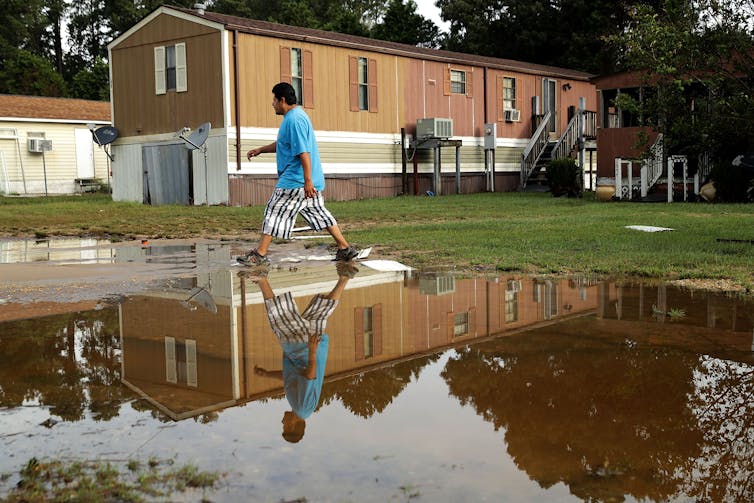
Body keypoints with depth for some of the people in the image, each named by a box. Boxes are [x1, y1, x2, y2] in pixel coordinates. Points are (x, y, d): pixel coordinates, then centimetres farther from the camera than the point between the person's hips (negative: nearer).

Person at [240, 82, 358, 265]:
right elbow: (281, 144, 31)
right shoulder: (293, 116, 17)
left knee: (274, 211, -4)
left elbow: (303, 152, -24)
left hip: (296, 180, -10)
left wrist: (307, 181, -28)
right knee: (318, 212, 14)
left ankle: (260, 254, 0)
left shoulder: (294, 119, -17)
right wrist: (260, 150, 26)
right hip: (311, 181, 10)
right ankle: (345, 248, 15)